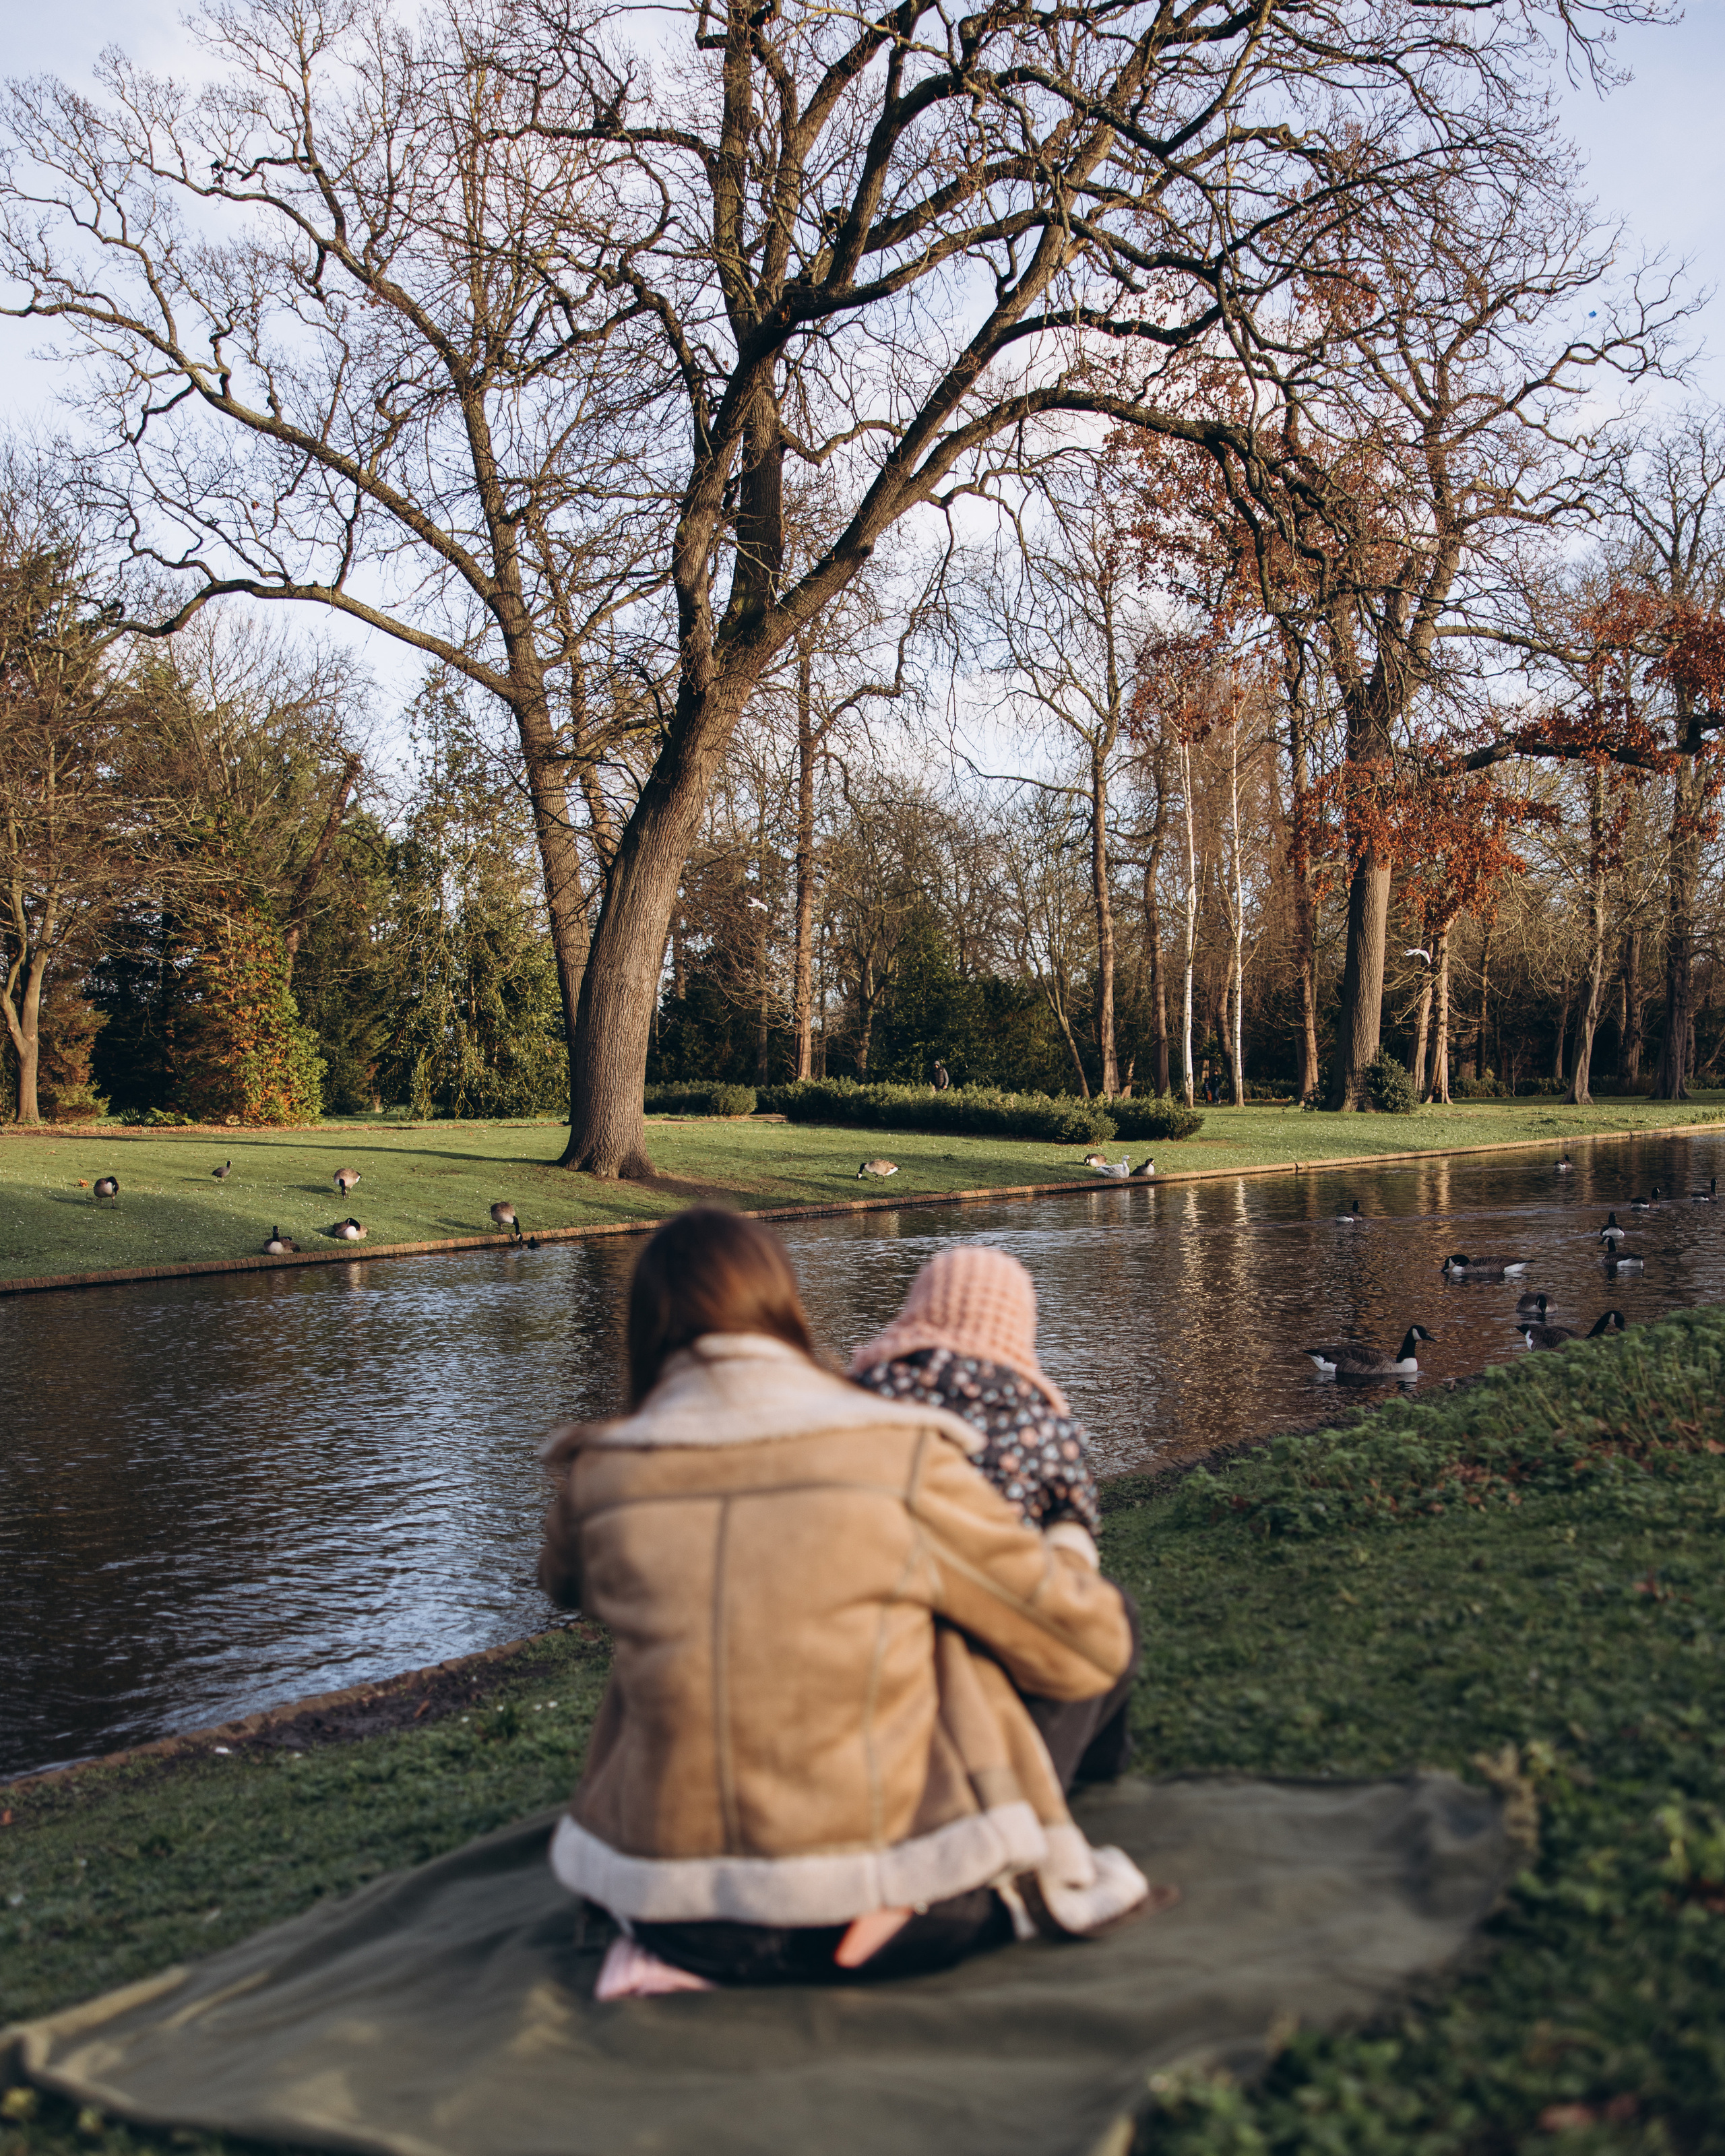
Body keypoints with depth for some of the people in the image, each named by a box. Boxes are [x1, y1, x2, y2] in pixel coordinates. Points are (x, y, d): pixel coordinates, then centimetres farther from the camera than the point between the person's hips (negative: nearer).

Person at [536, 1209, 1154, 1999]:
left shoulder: (598, 1480, -1)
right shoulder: (901, 1461, -9)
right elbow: (1091, 1650, 1)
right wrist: (1070, 1553, 23)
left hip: (667, 1909, 3)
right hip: (873, 1909, -2)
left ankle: (683, 1953, 15)